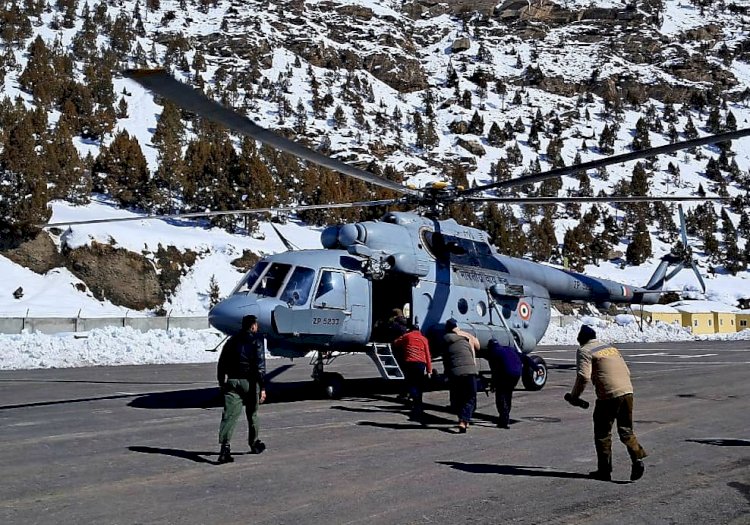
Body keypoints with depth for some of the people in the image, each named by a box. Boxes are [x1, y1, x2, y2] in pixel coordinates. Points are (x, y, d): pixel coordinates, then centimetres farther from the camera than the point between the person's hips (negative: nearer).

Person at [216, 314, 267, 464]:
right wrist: (262, 387, -12)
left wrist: (221, 382, 22)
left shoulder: (232, 340, 12)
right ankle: (254, 444, 32)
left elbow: (221, 363, 13)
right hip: (249, 382, -3)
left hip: (232, 382, 3)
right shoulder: (256, 340, -3)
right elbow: (260, 365, -12)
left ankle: (225, 447, -25)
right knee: (252, 414, 16)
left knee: (229, 414, -8)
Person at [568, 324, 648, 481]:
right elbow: (627, 371, 21)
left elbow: (583, 376, -12)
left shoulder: (584, 351, 1)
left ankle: (604, 470, 11)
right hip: (627, 392, 6)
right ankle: (637, 458, -5)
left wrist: (574, 395, 0)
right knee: (626, 430, 15)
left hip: (608, 396, -6)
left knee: (603, 433, 8)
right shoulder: (611, 347, 22)